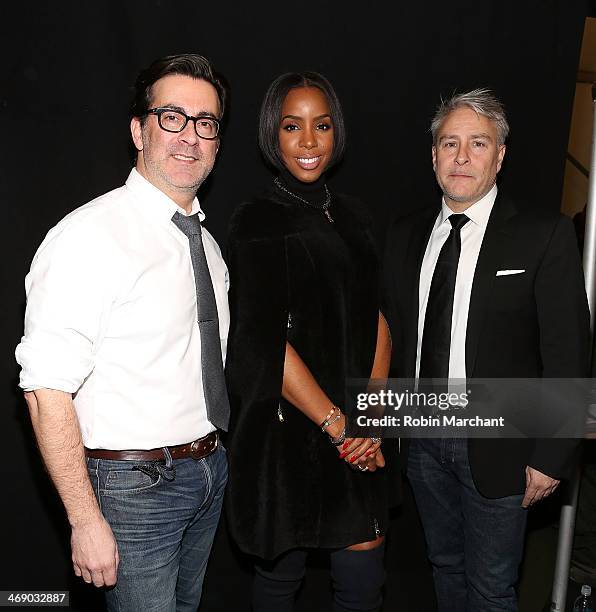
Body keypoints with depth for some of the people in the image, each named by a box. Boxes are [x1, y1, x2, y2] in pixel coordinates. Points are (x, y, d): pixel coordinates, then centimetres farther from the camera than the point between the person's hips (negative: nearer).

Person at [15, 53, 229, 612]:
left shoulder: (205, 241, 8)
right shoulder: (89, 236, -19)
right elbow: (47, 390, -22)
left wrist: (209, 460, 14)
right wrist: (86, 520, -21)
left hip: (209, 472, 8)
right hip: (134, 484, -7)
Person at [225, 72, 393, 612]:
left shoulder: (352, 217, 9)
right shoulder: (257, 222, -10)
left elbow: (376, 321, 6)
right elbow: (267, 344, -15)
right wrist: (338, 425, -12)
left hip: (352, 431, 5)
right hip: (285, 427, -5)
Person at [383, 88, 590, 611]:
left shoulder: (546, 235, -10)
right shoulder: (405, 235, 5)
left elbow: (567, 355, -11)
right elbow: (396, 334, 8)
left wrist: (550, 457, -12)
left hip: (497, 447, -4)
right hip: (422, 440, 5)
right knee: (445, 567, 22)